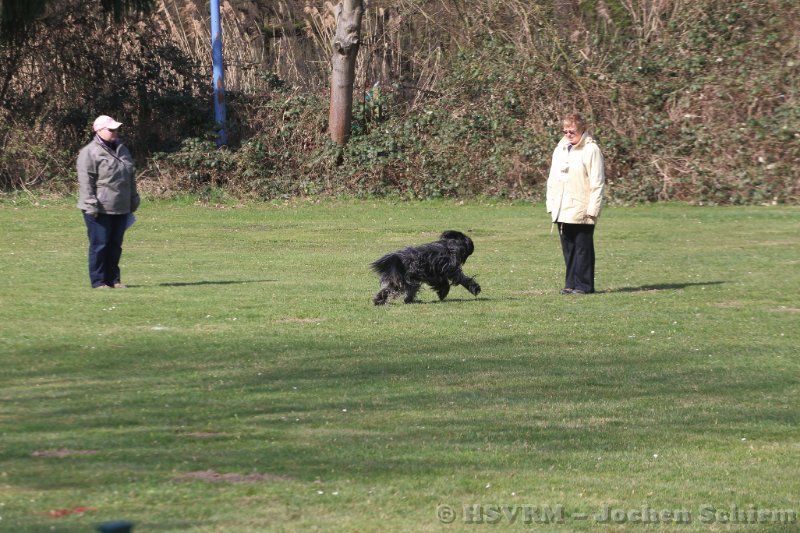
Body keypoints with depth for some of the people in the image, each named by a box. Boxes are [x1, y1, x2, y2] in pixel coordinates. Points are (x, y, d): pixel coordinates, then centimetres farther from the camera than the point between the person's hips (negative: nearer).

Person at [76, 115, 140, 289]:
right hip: (100, 209, -7)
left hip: (120, 209, 7)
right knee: (99, 245, -2)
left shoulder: (121, 149, 16)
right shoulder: (90, 153, -9)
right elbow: (85, 182, -14)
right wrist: (91, 205, -19)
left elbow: (130, 178, 22)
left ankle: (113, 279, 19)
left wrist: (133, 200, 20)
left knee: (115, 245, 12)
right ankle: (98, 281, 4)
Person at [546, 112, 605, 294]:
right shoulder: (560, 150, 15)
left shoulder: (591, 150, -6)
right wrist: (551, 204, 12)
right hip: (562, 211, 7)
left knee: (583, 248, -2)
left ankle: (584, 285, 2)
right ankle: (571, 283, 14)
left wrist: (593, 209, -14)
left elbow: (597, 183, -10)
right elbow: (552, 180, 20)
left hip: (581, 211, -6)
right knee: (568, 248, 9)